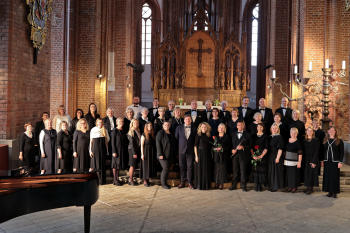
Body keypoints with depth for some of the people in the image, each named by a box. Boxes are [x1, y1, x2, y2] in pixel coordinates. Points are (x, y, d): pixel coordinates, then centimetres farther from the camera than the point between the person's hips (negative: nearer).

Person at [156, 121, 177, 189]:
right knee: (166, 168, -9)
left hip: (170, 155, 6)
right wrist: (160, 154, -18)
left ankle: (165, 182, 16)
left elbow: (174, 144, 20)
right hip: (164, 155, -6)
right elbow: (158, 144, -12)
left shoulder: (171, 134, 13)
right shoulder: (160, 133, -7)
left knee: (167, 168, 8)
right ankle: (163, 184, 1)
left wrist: (175, 153, 14)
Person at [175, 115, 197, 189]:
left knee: (190, 167, 0)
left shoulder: (194, 128, 5)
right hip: (181, 150, 1)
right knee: (182, 167, 5)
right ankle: (182, 182, 13)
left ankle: (189, 183, 8)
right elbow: (176, 138, 10)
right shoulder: (179, 128, 7)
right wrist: (180, 145, 5)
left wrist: (194, 149, 1)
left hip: (190, 150, -1)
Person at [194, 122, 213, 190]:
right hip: (200, 153, -4)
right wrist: (196, 156, -11)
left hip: (207, 155, 4)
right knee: (200, 169, 1)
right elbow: (195, 146, -6)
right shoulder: (198, 135, -4)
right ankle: (199, 185, 9)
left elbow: (210, 146, 14)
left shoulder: (209, 136, 8)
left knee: (207, 170, 7)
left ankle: (206, 185, 16)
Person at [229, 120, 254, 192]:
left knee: (243, 171, -2)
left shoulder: (247, 135, 6)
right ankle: (234, 185, 14)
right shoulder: (233, 134, 16)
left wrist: (243, 147, -13)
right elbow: (231, 144, 16)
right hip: (235, 154, 3)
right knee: (235, 170, 5)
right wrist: (232, 149, -4)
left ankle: (243, 186, 6)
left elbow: (250, 145, 1)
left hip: (243, 155, -3)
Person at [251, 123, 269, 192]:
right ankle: (256, 186, 6)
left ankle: (259, 186, 3)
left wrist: (261, 156, -13)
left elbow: (266, 148, -4)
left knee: (261, 170, -4)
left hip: (262, 156, -3)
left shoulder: (265, 136, 1)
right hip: (254, 156, 3)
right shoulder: (253, 136, 12)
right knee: (255, 170, 0)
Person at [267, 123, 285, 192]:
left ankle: (275, 186, 6)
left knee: (275, 171, -2)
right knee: (270, 170, 10)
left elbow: (280, 148, -14)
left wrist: (278, 157, -20)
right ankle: (271, 185, 20)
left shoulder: (279, 137, -9)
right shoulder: (270, 137, 11)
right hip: (270, 156, 7)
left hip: (276, 156, -7)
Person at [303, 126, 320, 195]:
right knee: (306, 173, 7)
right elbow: (304, 151, 11)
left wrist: (313, 161, -17)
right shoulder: (304, 140, 10)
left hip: (312, 160, -5)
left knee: (311, 173, -2)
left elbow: (316, 151, -11)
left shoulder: (315, 140, -7)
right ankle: (308, 187, 16)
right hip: (306, 160, 5)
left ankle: (310, 188, 7)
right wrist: (303, 160, 3)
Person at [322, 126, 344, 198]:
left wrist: (340, 162, -9)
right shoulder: (325, 141, 10)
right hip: (327, 162, 4)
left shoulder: (339, 141, -1)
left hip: (335, 162, -3)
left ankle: (334, 192, 8)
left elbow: (342, 152, -2)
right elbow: (323, 151, 12)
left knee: (335, 176, -1)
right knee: (327, 176, 4)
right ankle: (329, 192, 13)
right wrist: (322, 161, 7)